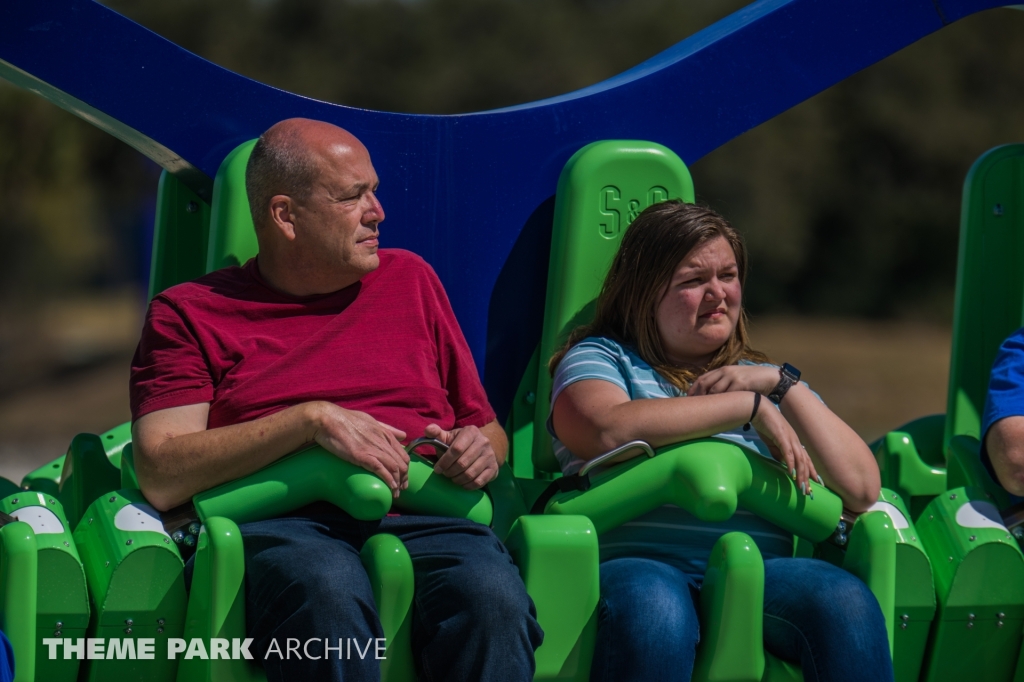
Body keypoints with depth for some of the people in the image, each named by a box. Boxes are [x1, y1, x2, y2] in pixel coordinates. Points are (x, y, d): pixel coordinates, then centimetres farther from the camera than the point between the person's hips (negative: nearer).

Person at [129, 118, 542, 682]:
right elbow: (161, 477, -2)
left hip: (422, 517, 3)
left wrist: (481, 450, 4)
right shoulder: (188, 313, 12)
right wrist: (312, 419, -9)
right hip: (280, 524, -2)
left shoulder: (410, 280, 25)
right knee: (326, 593, -41)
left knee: (491, 598, -35)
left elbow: (487, 427, 31)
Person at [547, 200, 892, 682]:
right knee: (653, 609, -41)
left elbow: (862, 489, 16)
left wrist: (782, 385, 8)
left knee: (847, 601, -31)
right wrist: (749, 407, -2)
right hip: (640, 562, -3)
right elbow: (608, 430, -9)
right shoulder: (600, 357, 18)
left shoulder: (762, 378, 29)